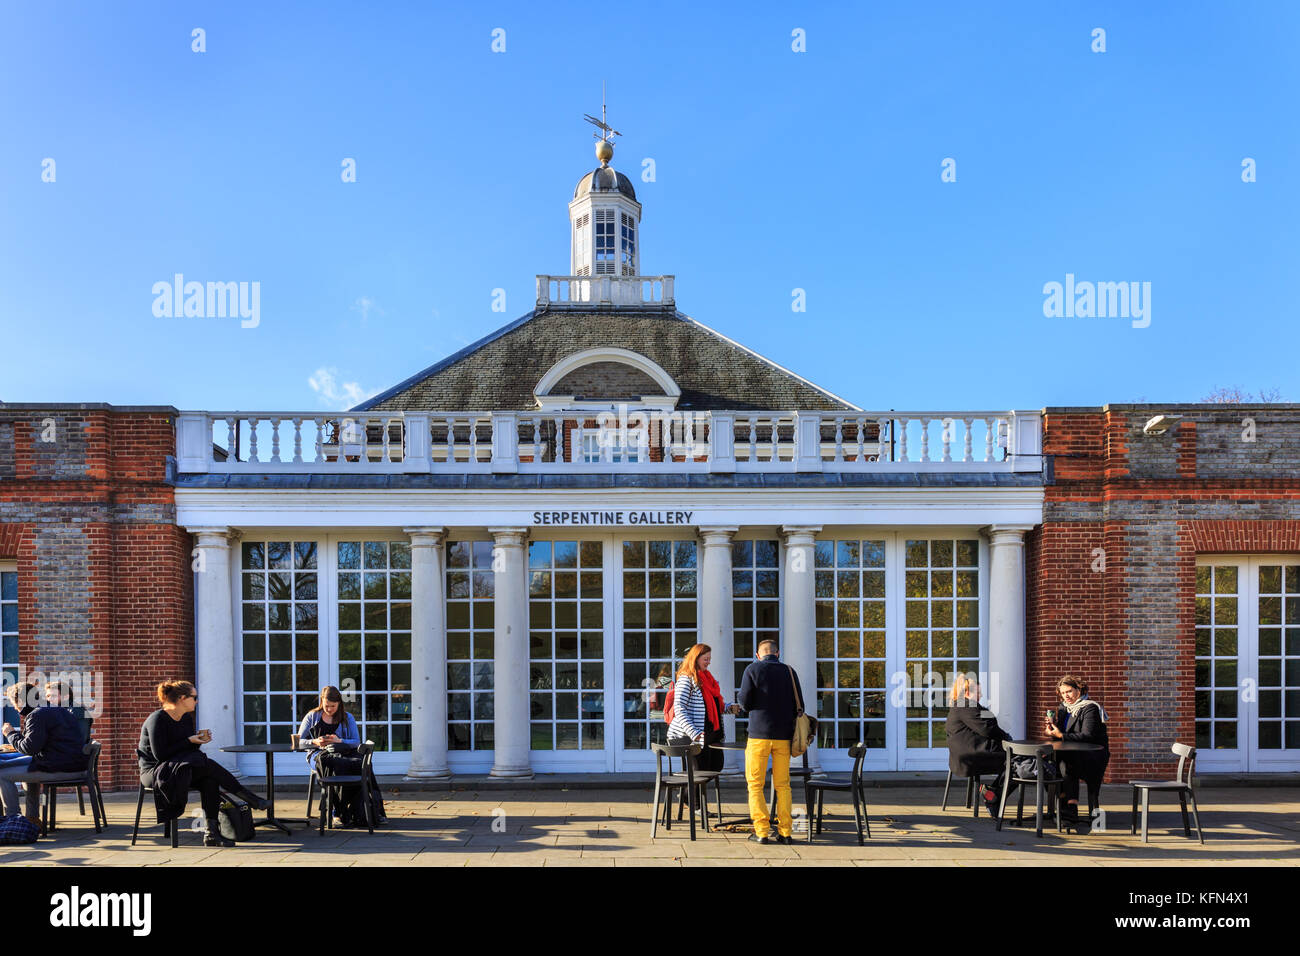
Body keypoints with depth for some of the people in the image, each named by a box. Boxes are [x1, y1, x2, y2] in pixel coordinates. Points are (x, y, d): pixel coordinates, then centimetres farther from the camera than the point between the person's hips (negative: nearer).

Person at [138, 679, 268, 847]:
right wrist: (189, 741, -17)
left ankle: (212, 833, -28)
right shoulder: (158, 719, -13)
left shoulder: (187, 718, 11)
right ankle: (250, 798, -17)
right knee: (207, 765, -27)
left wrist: (198, 740, -6)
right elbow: (160, 755, -19)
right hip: (154, 772, -8)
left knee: (210, 779, -24)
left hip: (183, 768, 8)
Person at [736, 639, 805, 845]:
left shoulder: (753, 669, -2)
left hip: (759, 734, -3)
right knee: (782, 785, 10)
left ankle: (761, 831, -1)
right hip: (784, 735, 3)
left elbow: (744, 702, -6)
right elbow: (799, 705, 8)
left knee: (755, 785, 5)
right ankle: (785, 832, 8)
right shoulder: (789, 671, 7)